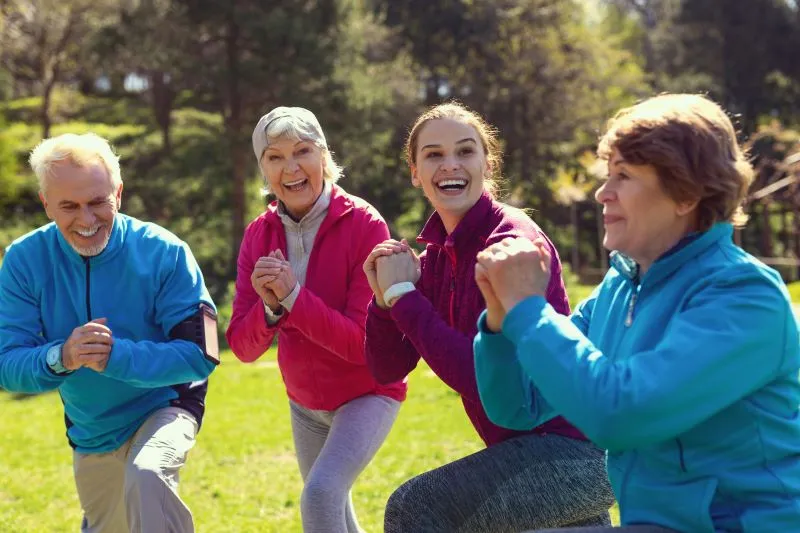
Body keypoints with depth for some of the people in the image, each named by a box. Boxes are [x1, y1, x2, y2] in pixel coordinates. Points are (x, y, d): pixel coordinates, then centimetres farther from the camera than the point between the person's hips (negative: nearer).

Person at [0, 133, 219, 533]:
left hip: (164, 408, -4)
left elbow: (199, 355, -25)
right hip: (91, 435, 4)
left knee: (145, 479, -36)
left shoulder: (163, 253, -22)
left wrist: (115, 356, -39)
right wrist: (61, 357, -40)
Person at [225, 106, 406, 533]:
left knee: (321, 494, -27)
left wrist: (293, 296, -34)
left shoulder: (364, 224, -22)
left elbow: (364, 342, -25)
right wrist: (269, 307, -30)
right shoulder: (259, 234, -7)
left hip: (367, 394, -6)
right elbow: (244, 348, -10)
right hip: (305, 402, 6)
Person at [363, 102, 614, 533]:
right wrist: (385, 298, -12)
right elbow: (389, 370, 6)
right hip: (527, 446, 9)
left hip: (571, 448, -9)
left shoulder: (512, 242, -18)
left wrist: (403, 294, -21)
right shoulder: (438, 251, 6)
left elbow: (481, 378, -27)